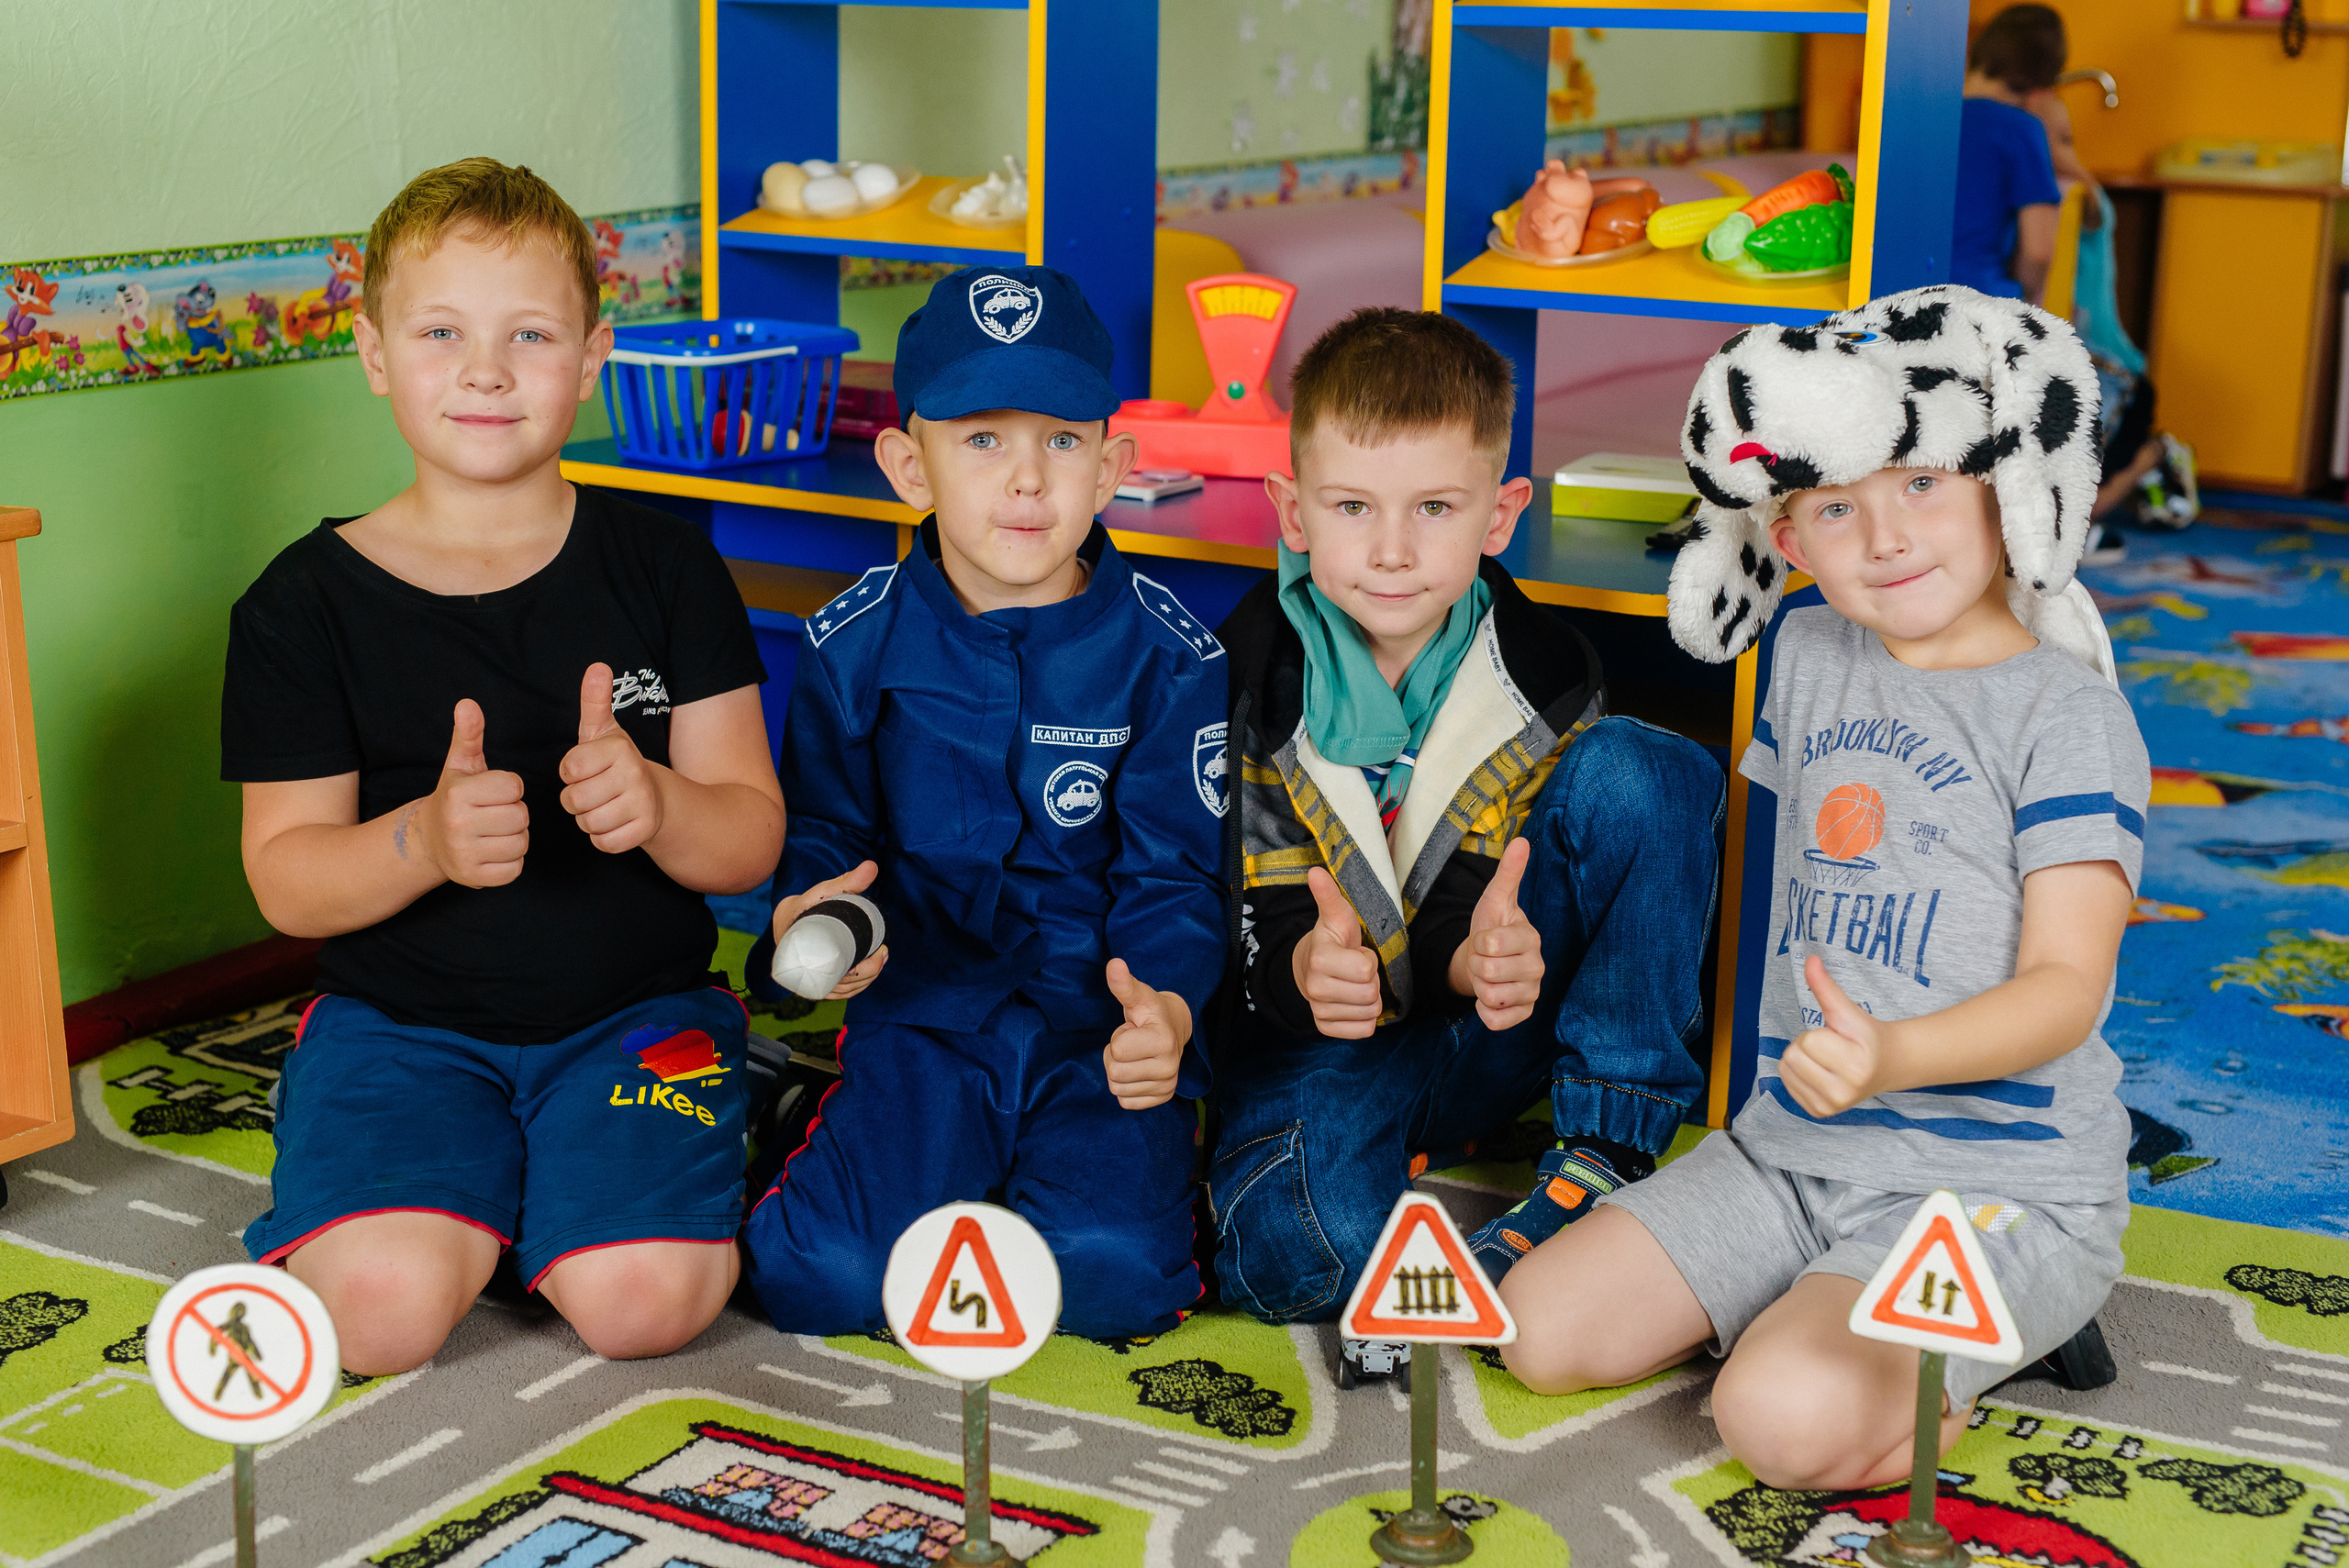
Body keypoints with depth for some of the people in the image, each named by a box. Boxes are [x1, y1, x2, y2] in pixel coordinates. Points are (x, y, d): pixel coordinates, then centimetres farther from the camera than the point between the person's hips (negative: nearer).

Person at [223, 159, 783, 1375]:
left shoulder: (666, 569, 2)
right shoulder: (305, 602, -1)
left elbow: (752, 839, -1)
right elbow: (286, 881, -4)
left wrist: (656, 806, -25)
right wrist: (426, 840, -25)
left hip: (634, 1010, 0)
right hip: (397, 1022, 0)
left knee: (639, 1298, -24)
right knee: (383, 1307, -25)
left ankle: (564, 1182, 9)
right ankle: (477, 1187, 9)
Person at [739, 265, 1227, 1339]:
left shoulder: (1167, 656, -1)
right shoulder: (857, 641, 2)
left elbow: (1175, 876, -1)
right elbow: (824, 835, 10)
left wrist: (1168, 1006, -22)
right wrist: (806, 928, -14)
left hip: (1101, 1021, 0)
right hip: (925, 1014, 1)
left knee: (1111, 1272, -26)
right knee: (828, 1279, -22)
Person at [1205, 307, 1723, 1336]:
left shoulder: (1544, 681, -5)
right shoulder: (1247, 682, -10)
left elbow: (1477, 895, -6)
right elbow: (1245, 911, -8)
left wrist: (1482, 954, -33)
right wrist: (1301, 968, -34)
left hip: (1479, 1019, 3)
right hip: (1315, 1034, -3)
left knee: (1642, 770, -19)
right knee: (1304, 1255, -37)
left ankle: (1605, 1157, -18)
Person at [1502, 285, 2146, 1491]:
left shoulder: (2066, 713, -9)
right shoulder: (1809, 659, 11)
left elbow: (2066, 984, -16)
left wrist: (1893, 1056, -34)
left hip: (1998, 1184, -6)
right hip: (1789, 1153, 7)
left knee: (1786, 1416, -30)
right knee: (1542, 1331, -7)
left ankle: (1958, 1370, 1)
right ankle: (1810, 1310, 11)